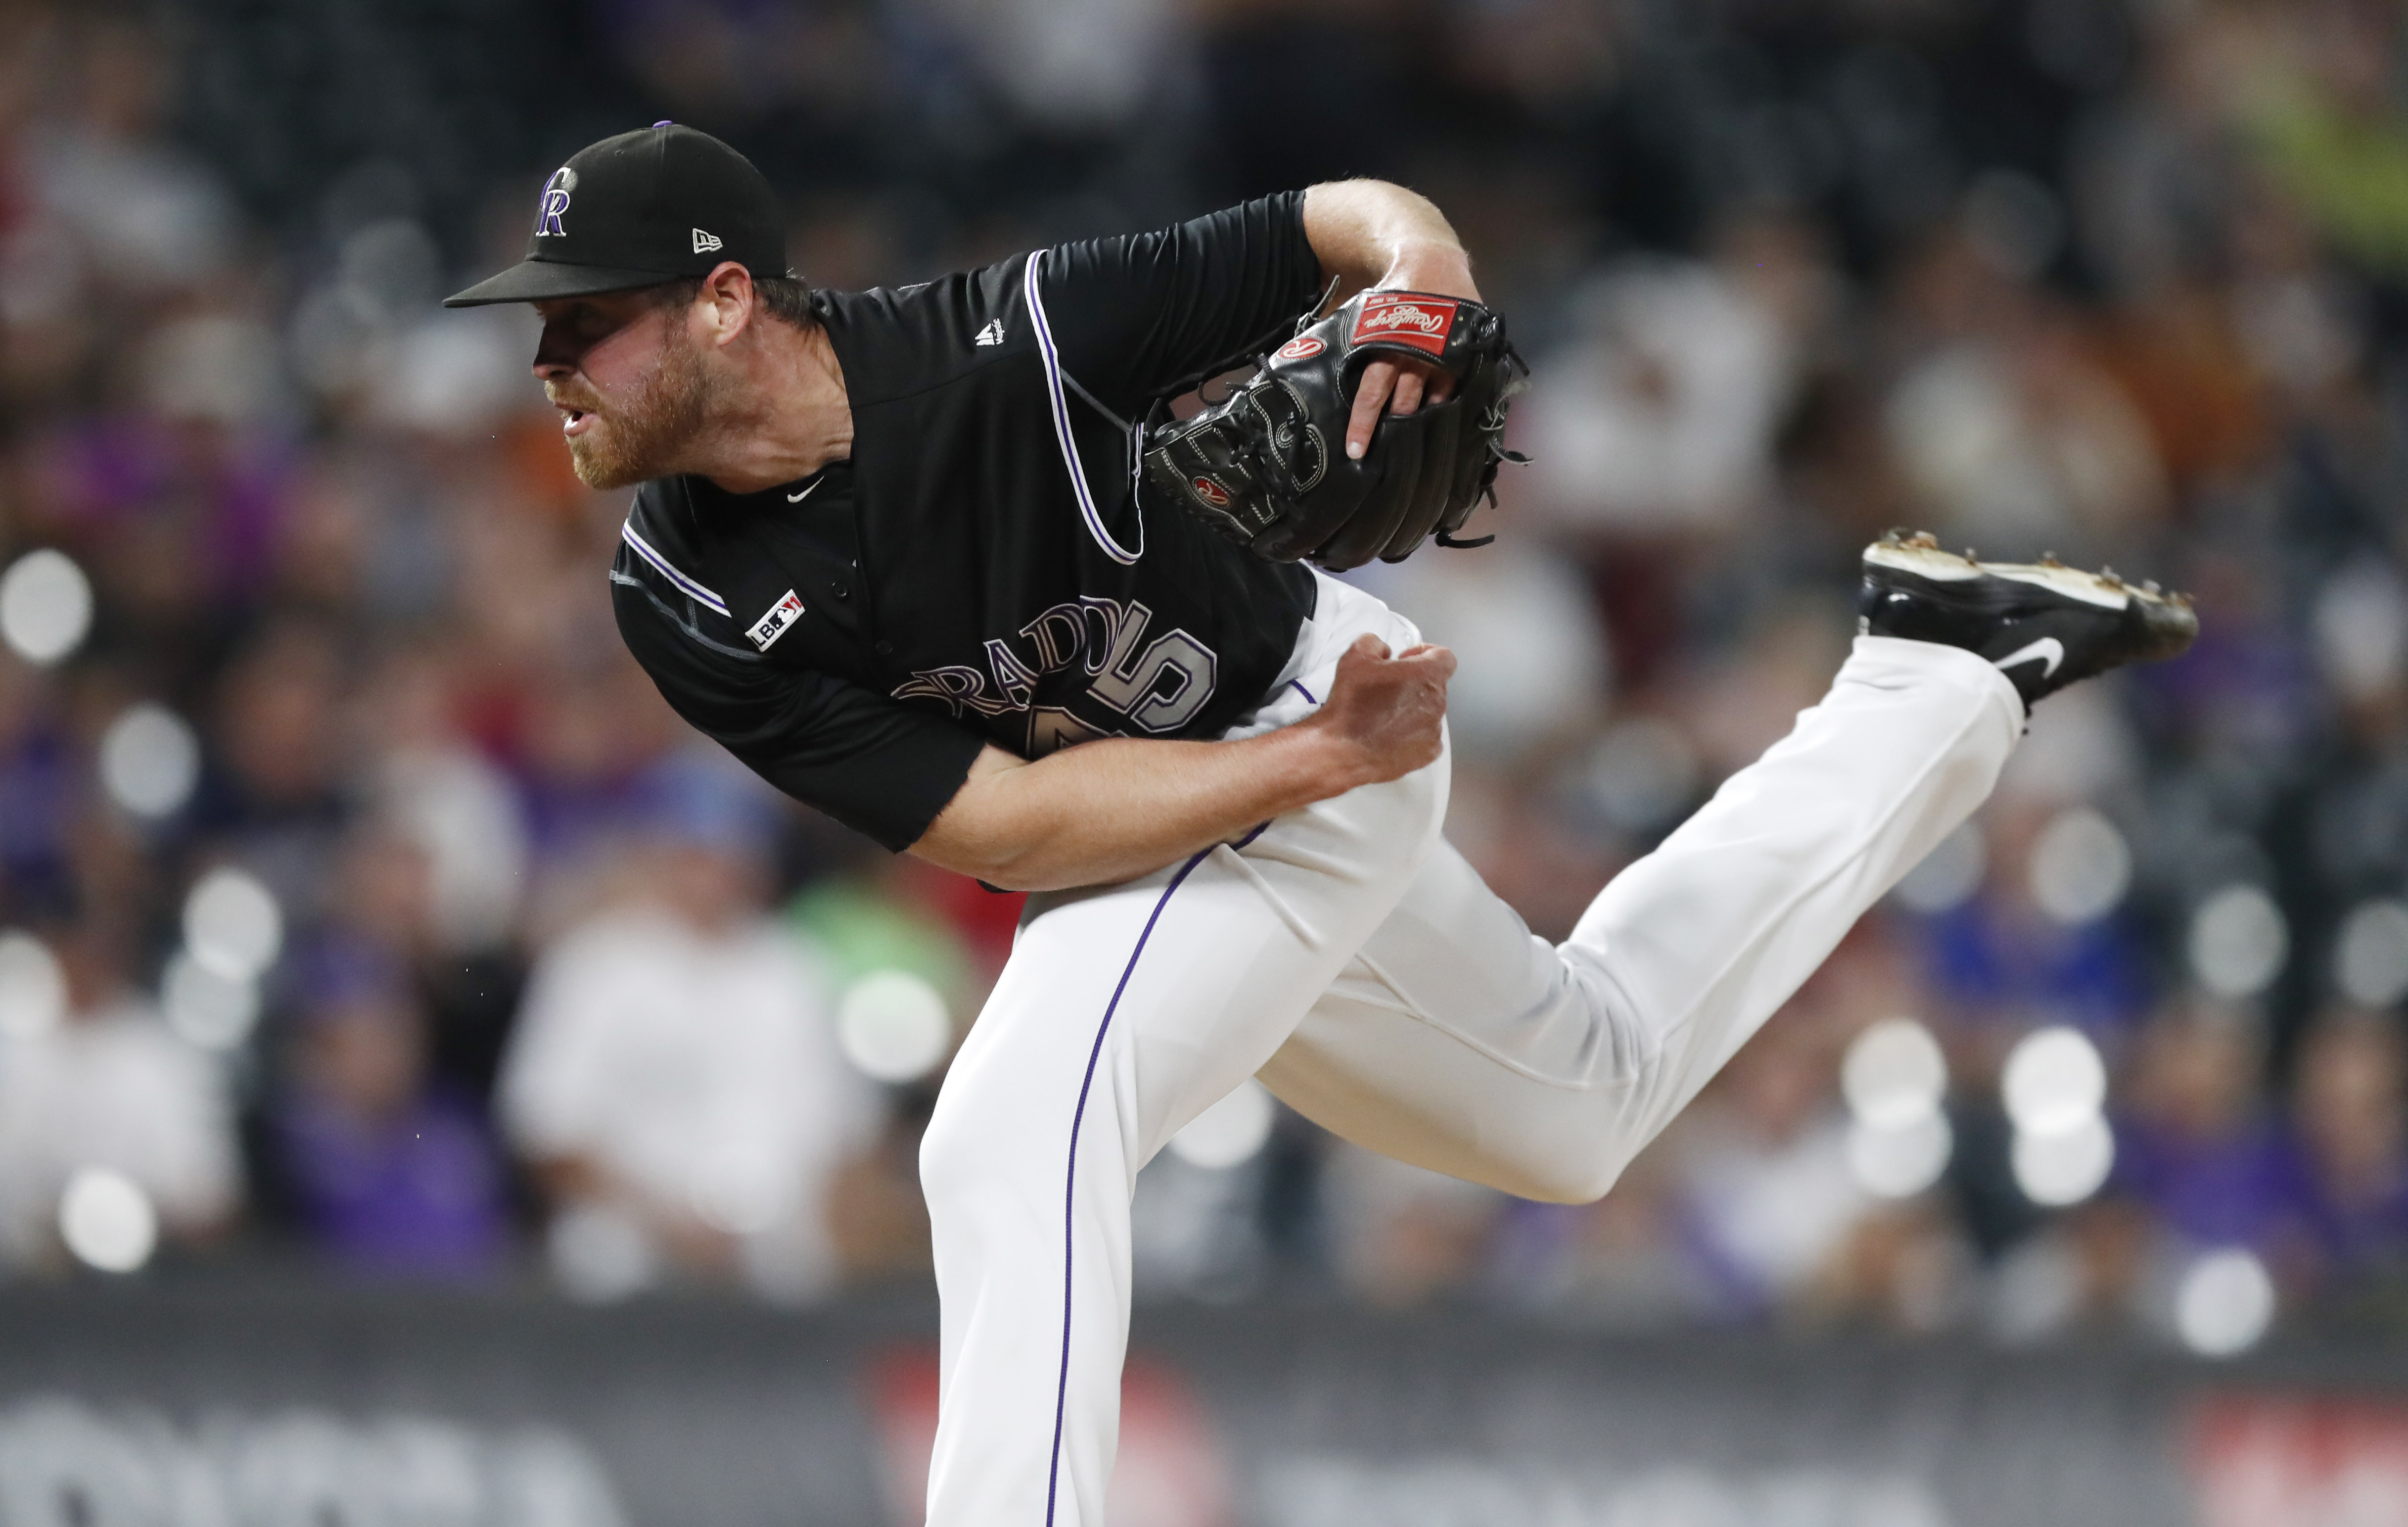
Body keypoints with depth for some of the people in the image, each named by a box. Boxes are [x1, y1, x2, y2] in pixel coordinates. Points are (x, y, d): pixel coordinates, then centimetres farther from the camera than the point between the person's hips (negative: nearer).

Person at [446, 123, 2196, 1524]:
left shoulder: (1006, 348, -29)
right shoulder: (681, 600, -18)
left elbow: (1347, 219, -17)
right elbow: (1000, 826, -20)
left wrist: (1416, 265, -41)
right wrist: (1327, 759, -28)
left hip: (1320, 717, -6)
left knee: (1013, 1134, -27)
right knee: (1586, 1103, 25)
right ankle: (1938, 672, 39)